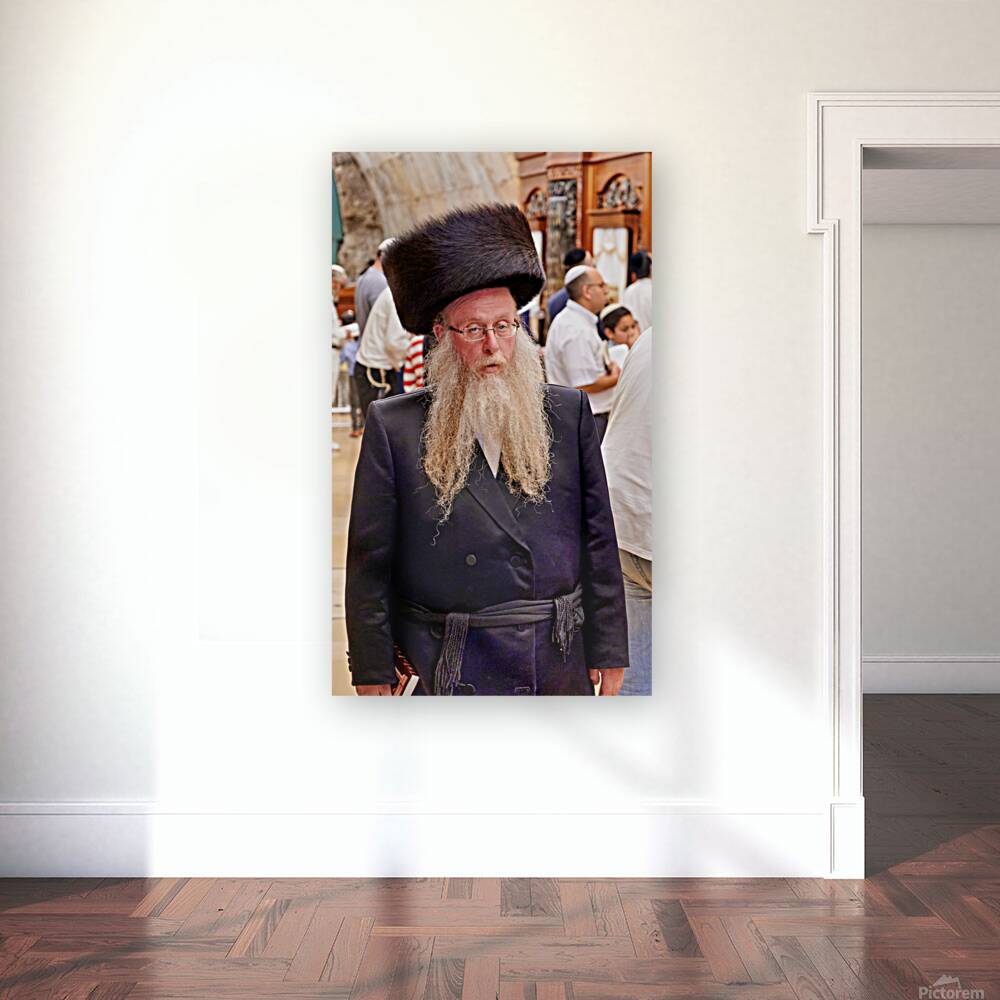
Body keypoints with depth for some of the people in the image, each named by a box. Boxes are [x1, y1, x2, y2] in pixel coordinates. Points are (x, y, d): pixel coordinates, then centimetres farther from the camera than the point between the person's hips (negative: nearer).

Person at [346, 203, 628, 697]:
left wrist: (608, 654, 4)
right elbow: (369, 559, -1)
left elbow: (599, 541, 4)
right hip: (448, 671, -2)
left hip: (562, 666, 2)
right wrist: (374, 673, -2)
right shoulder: (393, 426, -4)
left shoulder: (569, 413, 2)